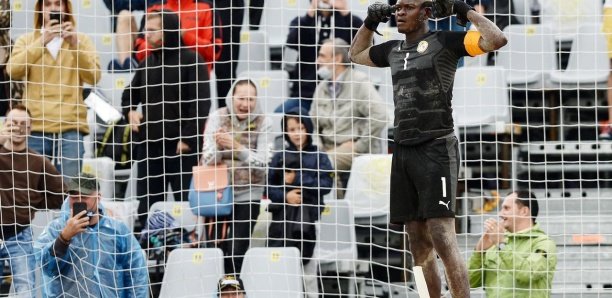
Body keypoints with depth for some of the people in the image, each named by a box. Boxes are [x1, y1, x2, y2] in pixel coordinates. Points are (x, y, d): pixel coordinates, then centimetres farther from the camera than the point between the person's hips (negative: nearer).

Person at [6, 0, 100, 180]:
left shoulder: (81, 40, 12)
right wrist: (42, 42, -14)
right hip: (36, 126, 0)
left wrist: (75, 45, -13)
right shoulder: (27, 40, 12)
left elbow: (93, 77, -1)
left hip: (71, 127, 0)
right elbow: (13, 71, -6)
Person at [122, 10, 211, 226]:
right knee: (147, 207, 8)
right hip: (148, 147, 6)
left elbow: (201, 103, -11)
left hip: (181, 148, -6)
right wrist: (130, 111, 4)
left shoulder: (190, 61, -5)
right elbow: (129, 95, 26)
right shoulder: (147, 63, 14)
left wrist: (187, 139, -17)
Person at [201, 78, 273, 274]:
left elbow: (262, 163, -13)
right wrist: (217, 146, -28)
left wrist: (237, 147, -27)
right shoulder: (217, 118, -3)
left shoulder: (263, 123, -5)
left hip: (247, 194, -1)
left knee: (237, 252, -8)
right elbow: (208, 161, -6)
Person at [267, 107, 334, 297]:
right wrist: (285, 195, -13)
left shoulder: (318, 157, 4)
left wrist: (297, 180, -9)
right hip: (282, 217, 1)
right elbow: (269, 188, 6)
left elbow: (326, 184, -5)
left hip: (307, 218, -1)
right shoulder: (280, 158, 8)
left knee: (307, 261, 3)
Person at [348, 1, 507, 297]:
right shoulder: (392, 50, 16)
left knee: (442, 238, -16)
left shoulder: (444, 42, -3)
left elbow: (497, 40, -15)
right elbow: (356, 55, 37)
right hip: (403, 150, 7)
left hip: (436, 149, -7)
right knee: (418, 242, 7)